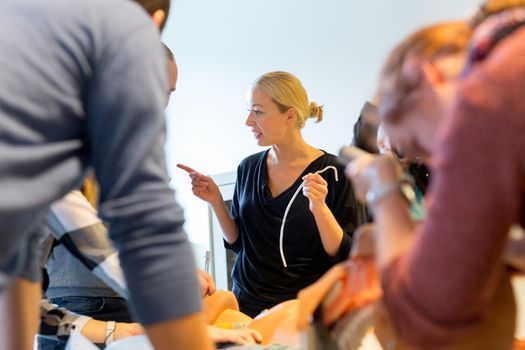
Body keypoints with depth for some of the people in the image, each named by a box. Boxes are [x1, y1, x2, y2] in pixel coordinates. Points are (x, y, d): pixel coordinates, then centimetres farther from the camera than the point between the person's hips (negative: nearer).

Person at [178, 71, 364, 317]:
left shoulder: (331, 172, -8)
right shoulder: (248, 168, 6)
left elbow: (344, 256, -8)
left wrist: (320, 208, -23)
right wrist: (216, 201, -1)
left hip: (303, 308, -4)